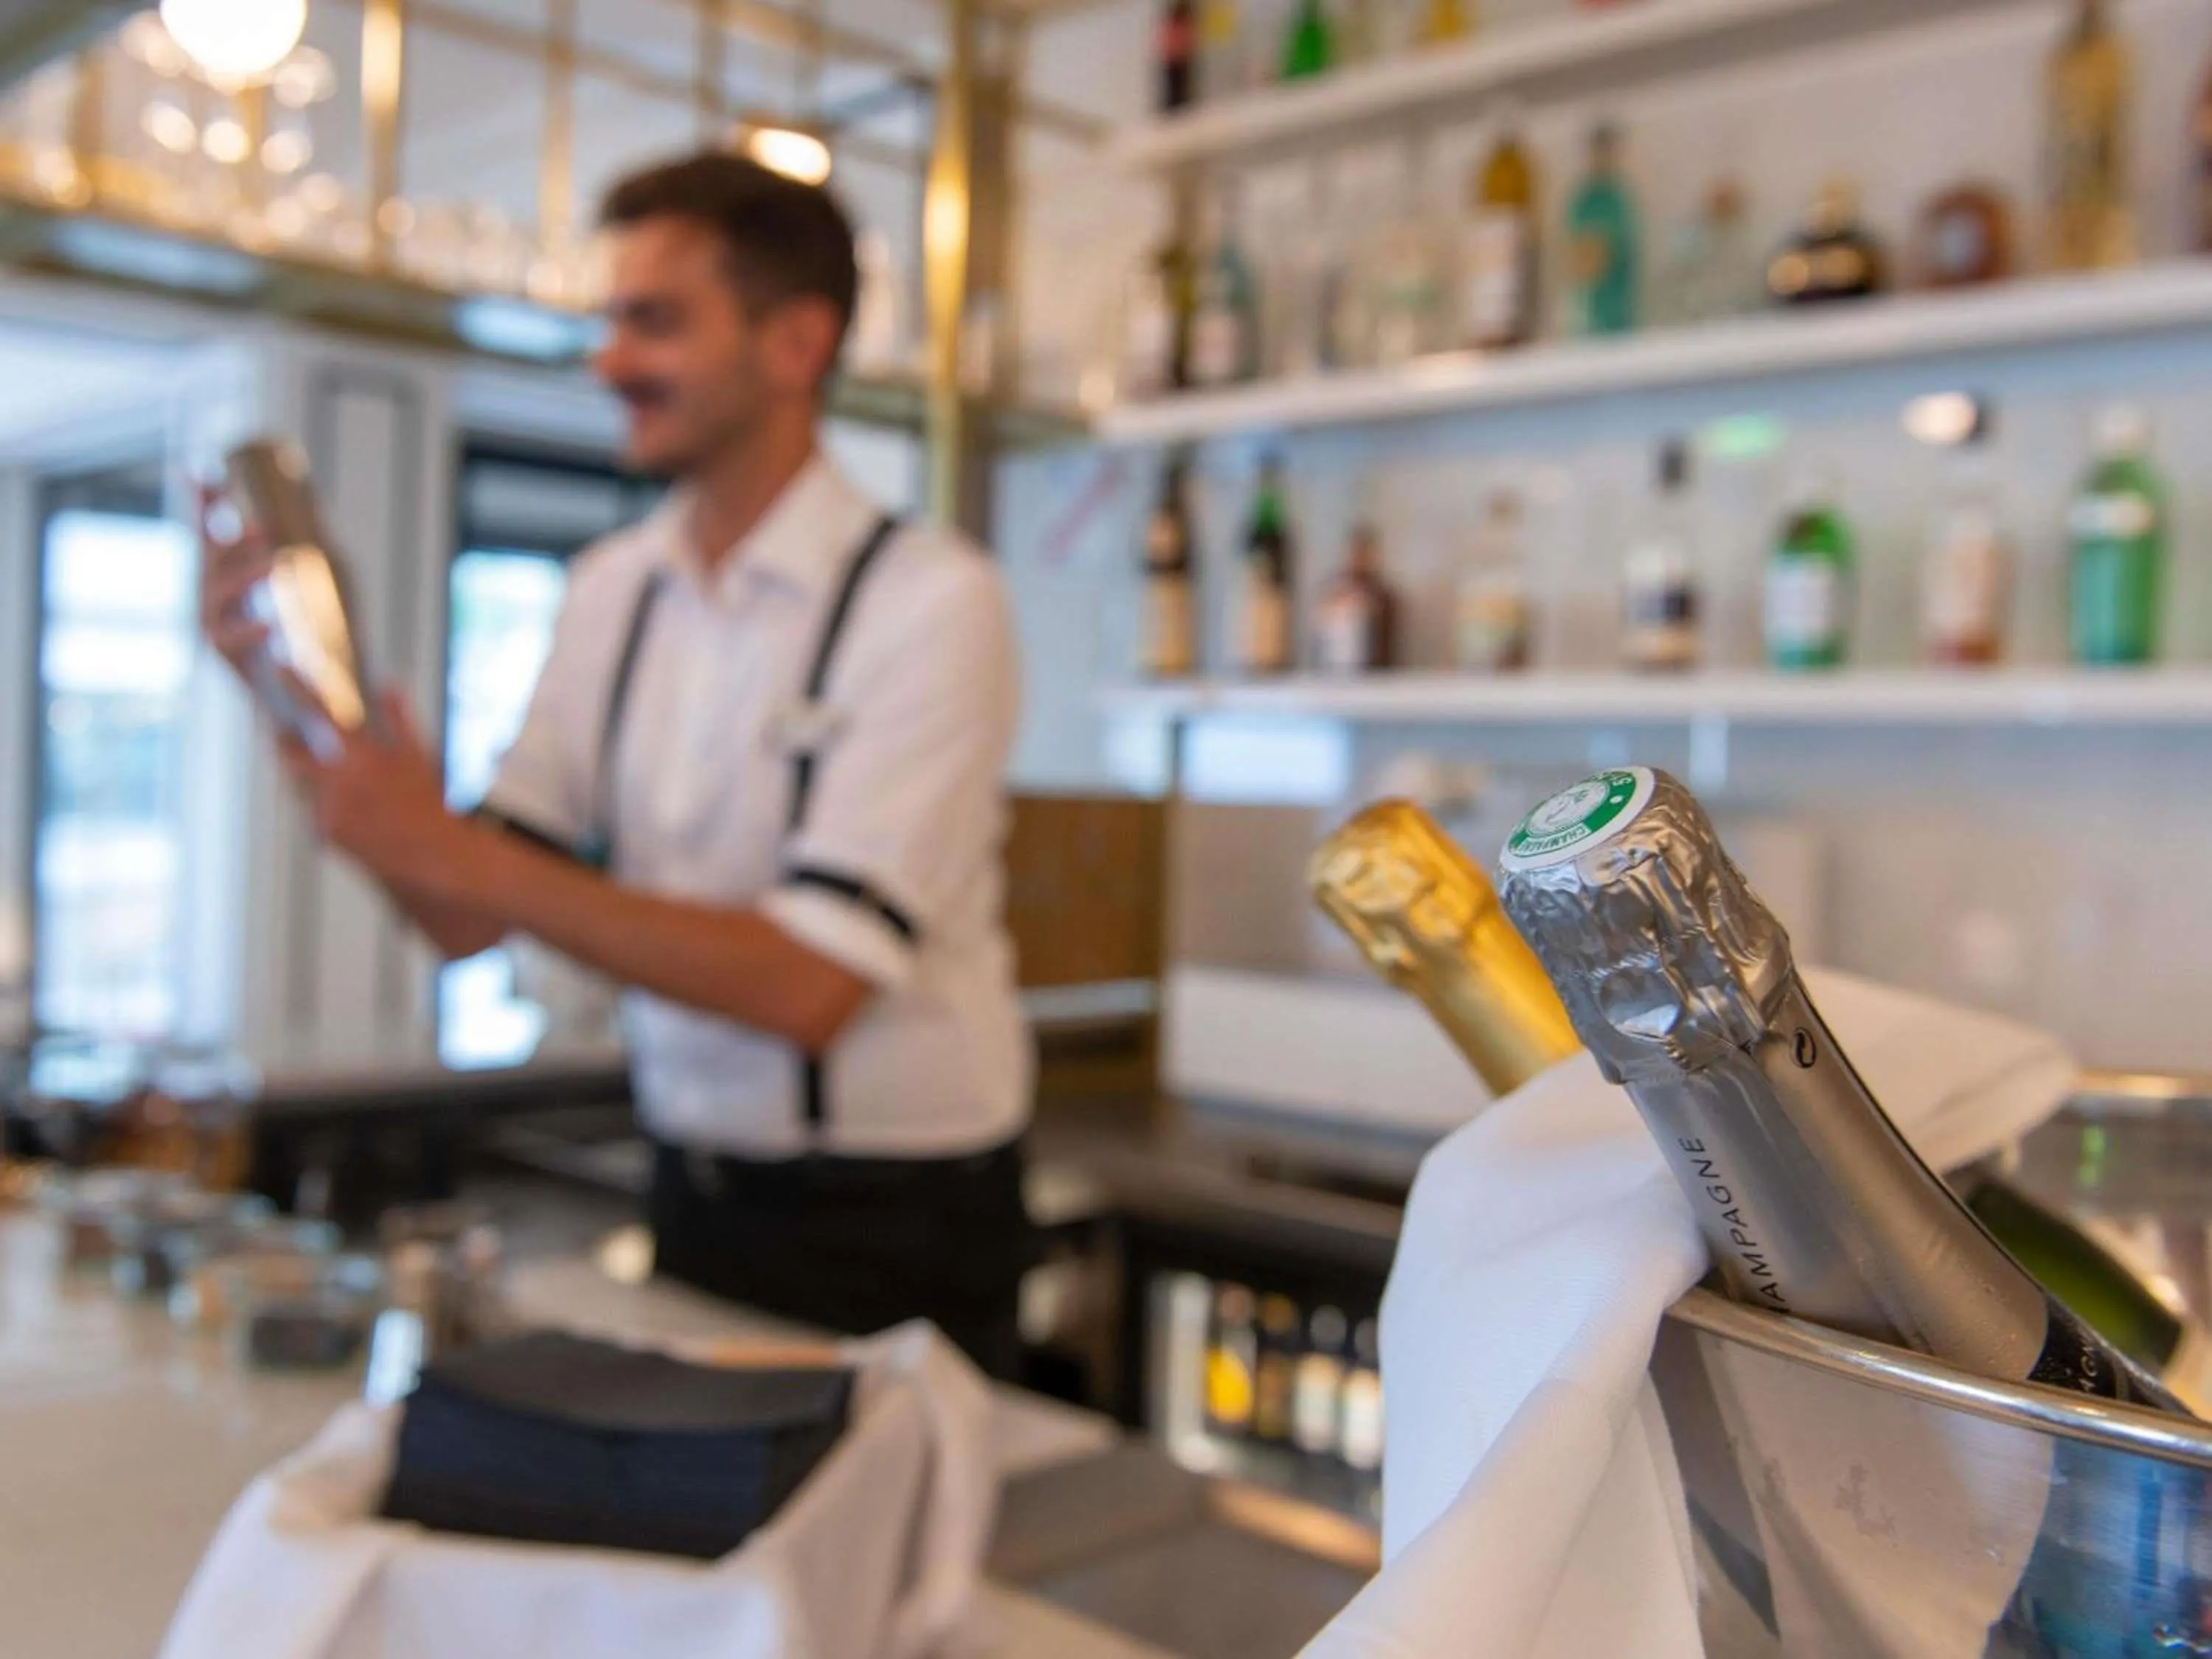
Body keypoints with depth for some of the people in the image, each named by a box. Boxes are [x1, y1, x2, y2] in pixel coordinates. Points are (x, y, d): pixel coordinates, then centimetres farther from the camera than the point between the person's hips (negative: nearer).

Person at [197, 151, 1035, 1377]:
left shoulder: (931, 598, -16)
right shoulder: (612, 593, 2)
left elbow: (811, 986, -22)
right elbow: (470, 919, 3)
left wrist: (454, 850, -23)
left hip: (891, 1229, -5)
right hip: (692, 1199, 5)